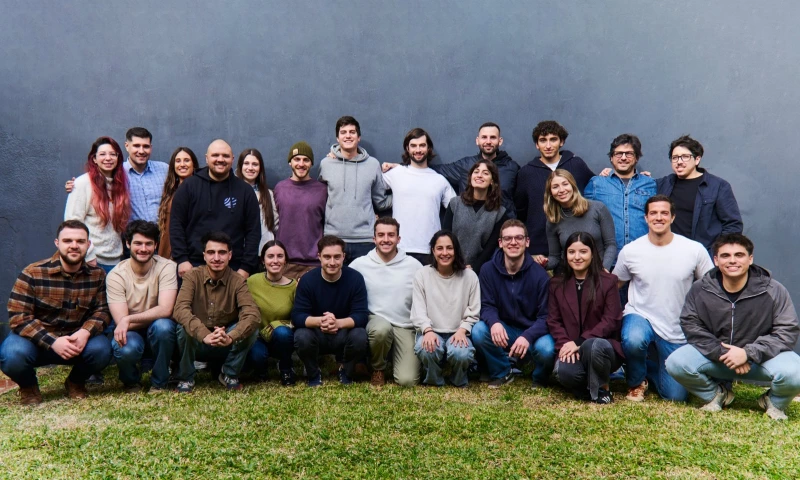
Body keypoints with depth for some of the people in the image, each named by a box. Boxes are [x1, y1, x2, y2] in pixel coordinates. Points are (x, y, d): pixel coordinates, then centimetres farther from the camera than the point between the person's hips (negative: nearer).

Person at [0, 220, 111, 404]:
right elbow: (18, 317, -18)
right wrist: (53, 342, -29)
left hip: (77, 340, 2)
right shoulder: (32, 273, -14)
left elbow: (102, 310, -6)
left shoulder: (97, 275, -5)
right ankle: (28, 386, 4)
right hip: (36, 341, -2)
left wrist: (85, 332, -29)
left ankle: (76, 381, 8)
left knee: (101, 349, -28)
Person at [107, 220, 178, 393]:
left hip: (158, 333, 1)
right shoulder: (116, 275, -13)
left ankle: (159, 382, -8)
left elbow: (165, 310, -24)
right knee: (126, 348, -35)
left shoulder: (167, 267, -14)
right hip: (131, 333, 0)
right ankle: (131, 381, 4)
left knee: (162, 325, -34)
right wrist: (152, 316, -18)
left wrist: (129, 319, -29)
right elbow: (121, 321, -17)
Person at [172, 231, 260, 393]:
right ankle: (185, 377, -6)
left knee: (251, 328, -25)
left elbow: (253, 315, -25)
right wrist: (205, 335, -44)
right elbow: (179, 310, -28)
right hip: (196, 343, -1)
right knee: (185, 327, -31)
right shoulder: (193, 276, -12)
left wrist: (230, 337, -44)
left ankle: (230, 375, -1)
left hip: (226, 347, 1)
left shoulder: (237, 281, -11)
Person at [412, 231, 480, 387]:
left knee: (461, 354, -33)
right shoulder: (422, 274, 1)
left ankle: (459, 381, 5)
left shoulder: (469, 276, 2)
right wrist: (428, 331, -21)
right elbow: (418, 310, -3)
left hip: (457, 333, 1)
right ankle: (434, 381, 1)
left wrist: (462, 330, -15)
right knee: (426, 350, -34)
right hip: (431, 332, 0)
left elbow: (473, 312, 3)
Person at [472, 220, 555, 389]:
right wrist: (494, 322, -31)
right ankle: (502, 373, 2)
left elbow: (546, 316, -15)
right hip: (504, 331, 2)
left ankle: (540, 378, 6)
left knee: (546, 349, -33)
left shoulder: (540, 275, -14)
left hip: (533, 331, -2)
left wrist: (527, 336, -34)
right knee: (478, 331, -26)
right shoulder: (488, 270, -8)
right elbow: (487, 305, -7)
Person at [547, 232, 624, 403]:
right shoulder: (557, 284, 9)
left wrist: (579, 342, -18)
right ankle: (589, 385, 4)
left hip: (603, 346, -2)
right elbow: (553, 320, 4)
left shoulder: (608, 281, -1)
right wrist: (565, 344, -16)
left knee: (593, 345, -38)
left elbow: (611, 321, -8)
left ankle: (602, 389, -9)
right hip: (572, 350, 2)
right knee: (565, 372, -32)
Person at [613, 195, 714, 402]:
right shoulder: (630, 251, -8)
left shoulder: (695, 250, -10)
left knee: (676, 396, 4)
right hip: (639, 316, -1)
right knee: (633, 340, -38)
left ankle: (648, 370, 38)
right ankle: (636, 381, -3)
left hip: (678, 331, 1)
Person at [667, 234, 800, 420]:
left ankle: (775, 401, 7)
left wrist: (748, 353, -25)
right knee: (676, 363, -24)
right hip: (715, 355, 1)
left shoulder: (773, 291, -13)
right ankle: (715, 394, 9)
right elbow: (690, 325, -9)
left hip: (761, 357, -1)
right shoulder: (700, 289, -9)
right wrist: (722, 353, -22)